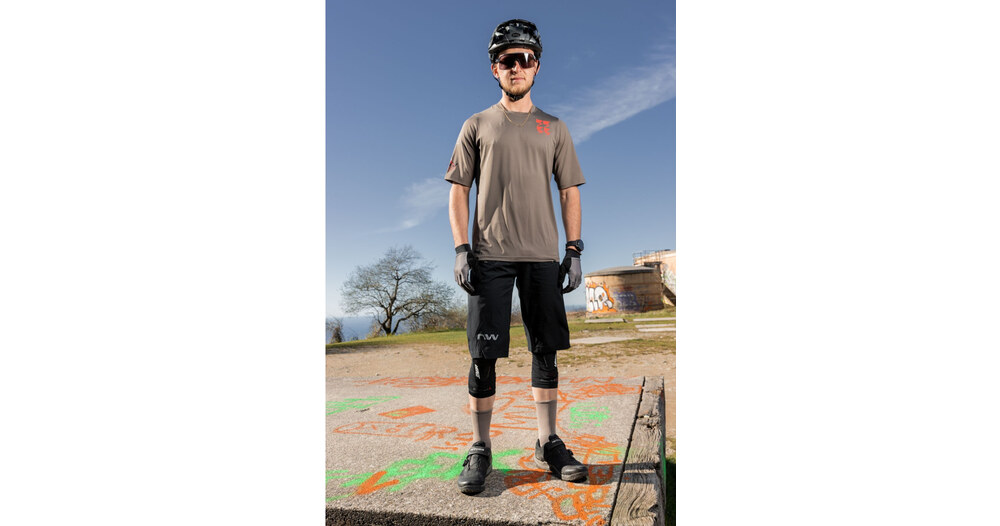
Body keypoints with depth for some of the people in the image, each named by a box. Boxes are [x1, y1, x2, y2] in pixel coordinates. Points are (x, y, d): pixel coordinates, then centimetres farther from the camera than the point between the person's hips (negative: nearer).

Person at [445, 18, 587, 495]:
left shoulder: (554, 129, 16)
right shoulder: (477, 125, 13)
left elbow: (569, 193, 12)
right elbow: (458, 190, 7)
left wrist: (574, 251, 2)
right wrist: (460, 249, -5)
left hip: (542, 256, 2)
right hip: (490, 255, -1)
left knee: (546, 350, 4)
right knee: (484, 353, -2)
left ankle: (548, 444, 18)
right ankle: (480, 450, 10)